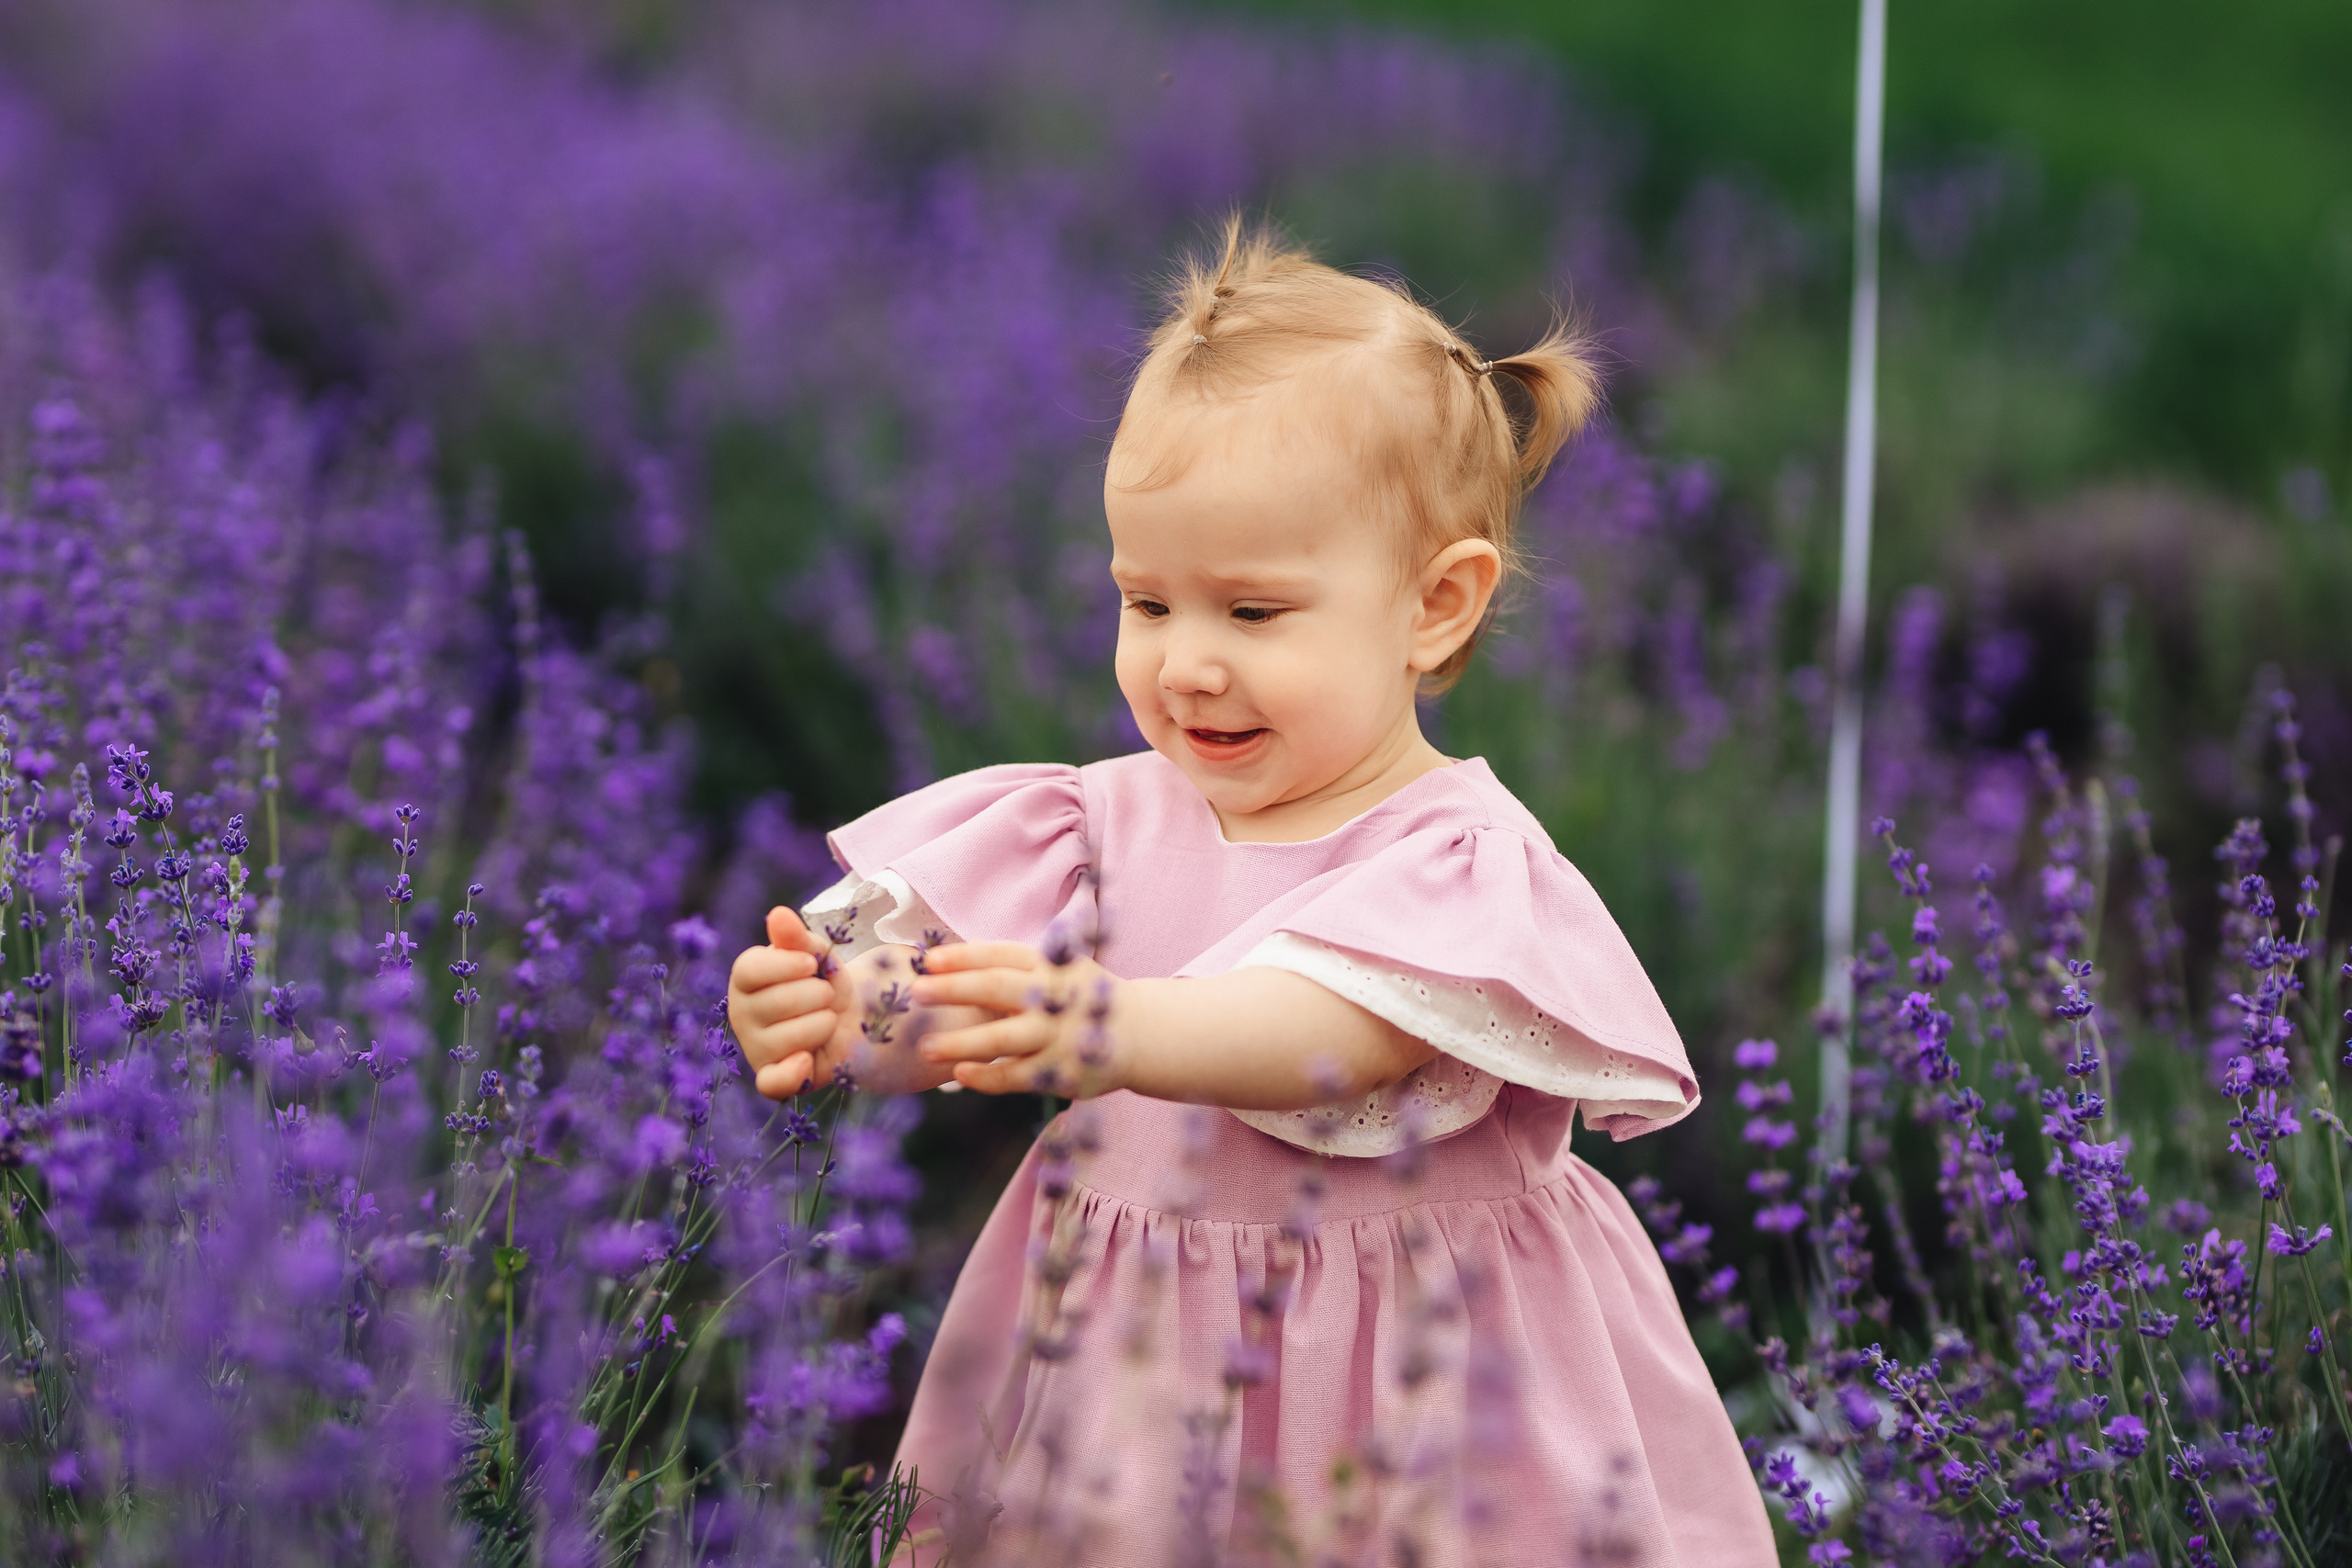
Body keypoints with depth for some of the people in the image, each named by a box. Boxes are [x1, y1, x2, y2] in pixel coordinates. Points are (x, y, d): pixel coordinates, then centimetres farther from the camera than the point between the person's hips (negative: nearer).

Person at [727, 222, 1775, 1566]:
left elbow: (1333, 1039, -30)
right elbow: (933, 989, -9)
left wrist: (1113, 1030, -49)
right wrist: (827, 1015, -33)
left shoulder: (1459, 858, -12)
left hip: (1403, 1399, -4)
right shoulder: (1104, 825, 4)